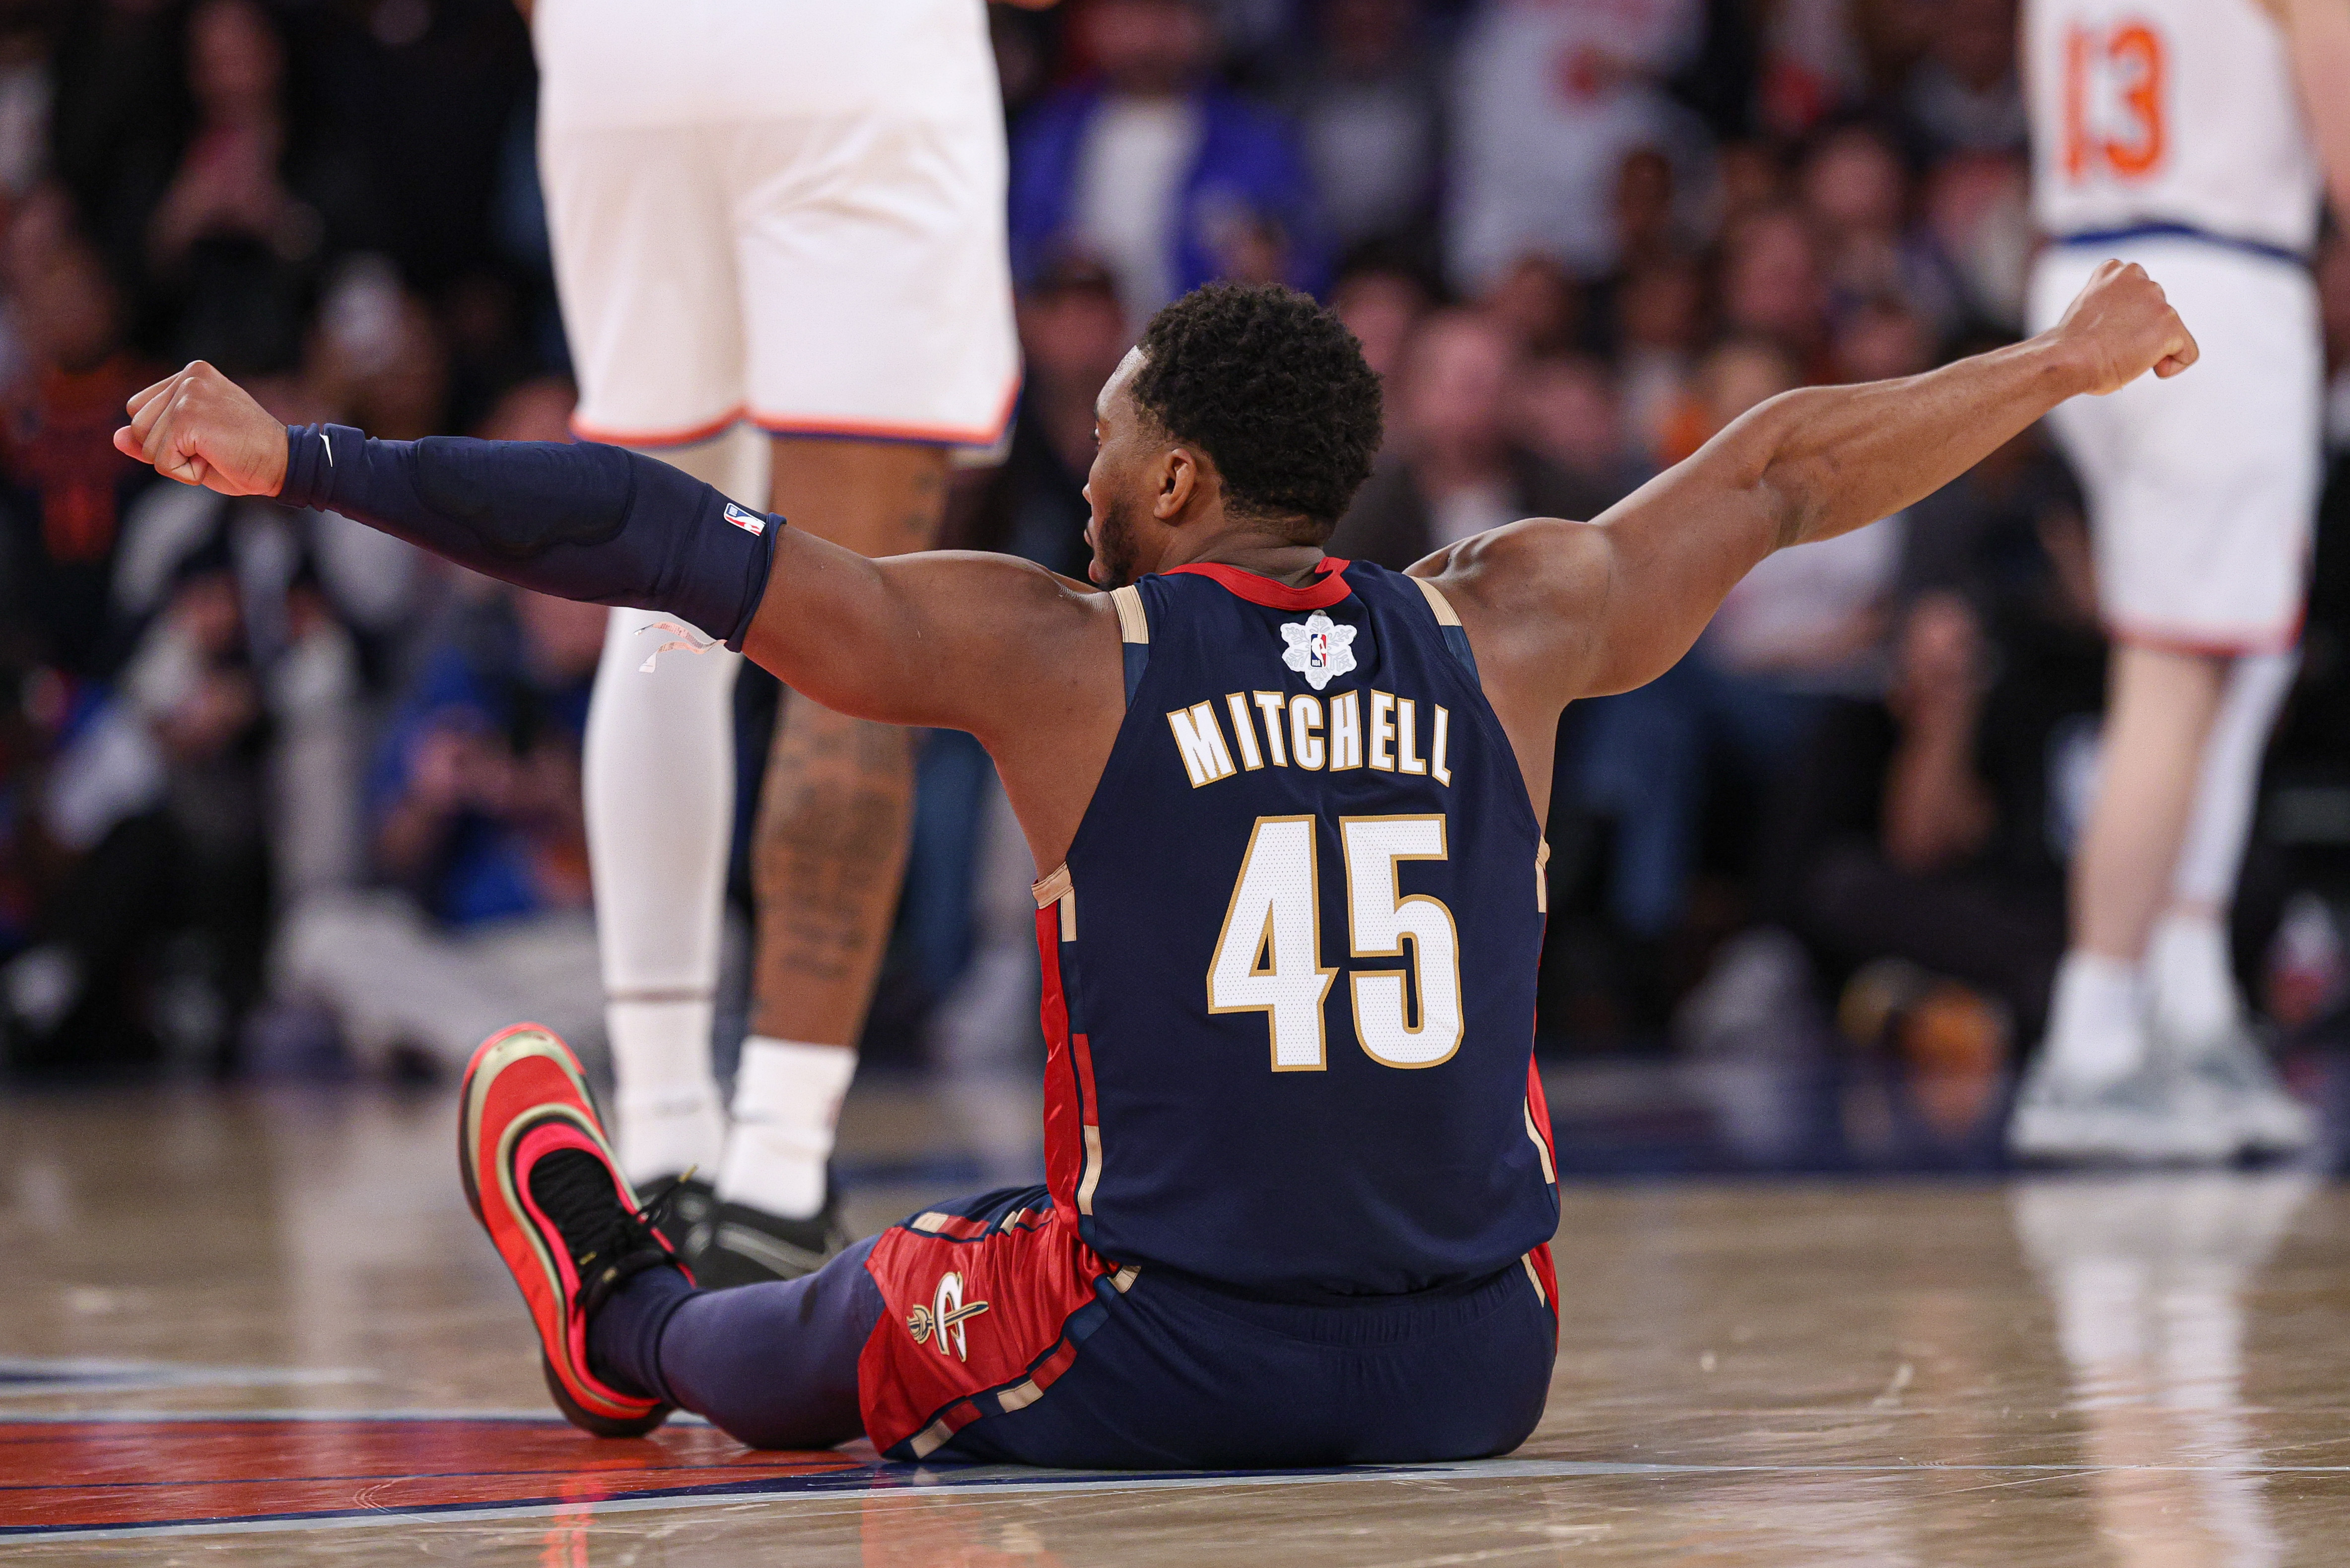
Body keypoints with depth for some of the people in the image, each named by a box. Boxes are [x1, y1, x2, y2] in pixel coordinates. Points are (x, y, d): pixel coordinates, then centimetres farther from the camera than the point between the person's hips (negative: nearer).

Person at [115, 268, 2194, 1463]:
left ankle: (618, 1322, 58)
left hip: (1157, 1377, -3)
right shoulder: (1502, 631, 2)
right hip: (1478, 1378, 3)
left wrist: (303, 461, -4)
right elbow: (1788, 472, 17)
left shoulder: (1051, 655, -6)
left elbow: (662, 537, -8)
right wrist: (2063, 365, 32)